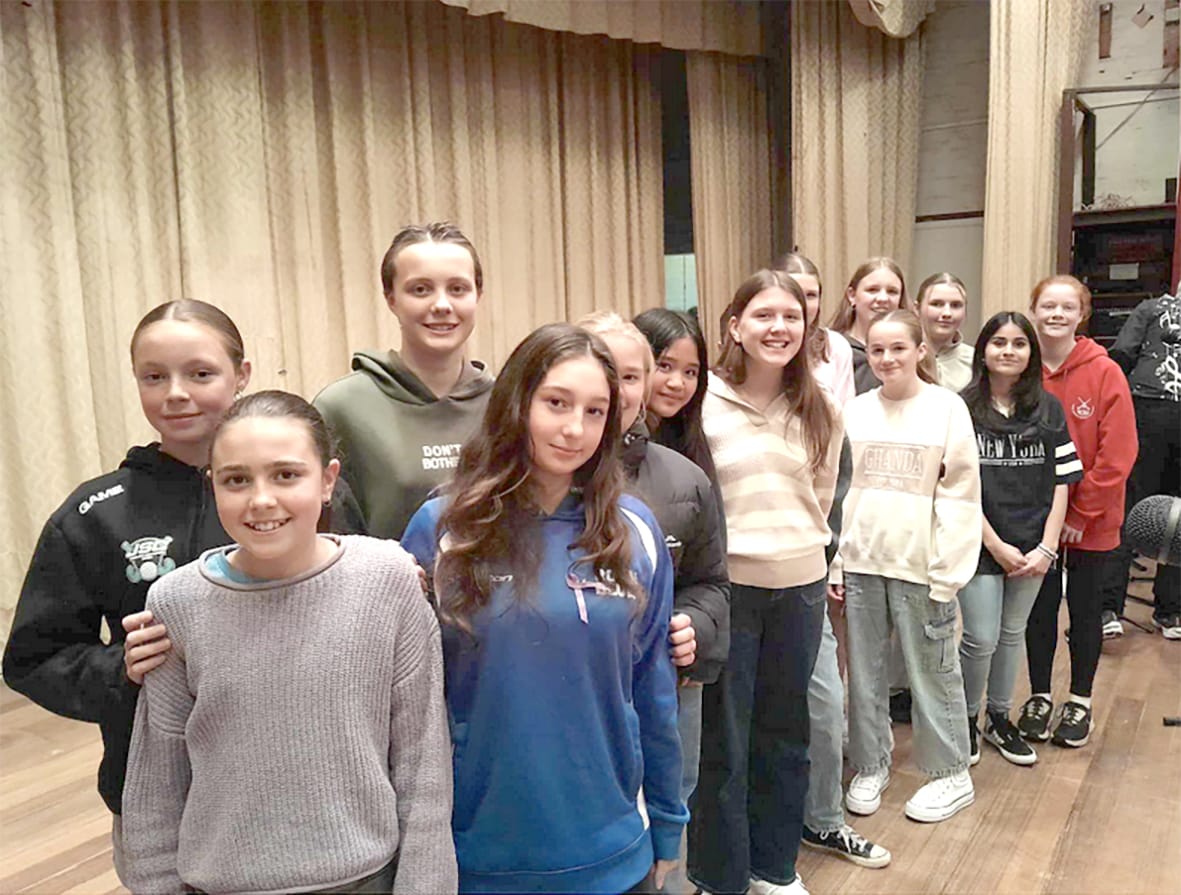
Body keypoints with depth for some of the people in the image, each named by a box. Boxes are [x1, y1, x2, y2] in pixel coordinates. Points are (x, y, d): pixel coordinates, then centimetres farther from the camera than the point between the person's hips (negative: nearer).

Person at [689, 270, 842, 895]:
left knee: (784, 732, 17)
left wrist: (798, 547, 10)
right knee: (722, 740, 7)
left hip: (801, 586, 4)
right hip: (726, 585, -4)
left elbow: (821, 497, 14)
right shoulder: (705, 402, -10)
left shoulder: (820, 410, 4)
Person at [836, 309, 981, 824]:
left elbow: (960, 496, -6)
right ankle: (869, 766, 29)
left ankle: (950, 774, 26)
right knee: (863, 671, 12)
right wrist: (835, 564, 4)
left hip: (920, 565, -3)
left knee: (933, 671, 8)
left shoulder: (947, 409, -5)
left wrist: (947, 572, -9)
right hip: (861, 562, 4)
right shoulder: (856, 411, 5)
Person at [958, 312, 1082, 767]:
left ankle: (999, 719, 32)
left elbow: (1062, 482, 3)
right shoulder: (962, 408, -6)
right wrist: (997, 546, -11)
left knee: (1013, 633, 14)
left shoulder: (1048, 409, 4)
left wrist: (1047, 547, -5)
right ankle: (967, 720, 21)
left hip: (1032, 547, 3)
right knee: (981, 638, -2)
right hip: (981, 544, -3)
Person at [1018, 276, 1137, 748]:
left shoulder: (1105, 373, -10)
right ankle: (1039, 697, 28)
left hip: (1091, 523, -1)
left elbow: (1117, 454, -12)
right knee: (1040, 608, 12)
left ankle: (1080, 701, 29)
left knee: (1085, 610, 12)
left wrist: (1082, 513, -14)